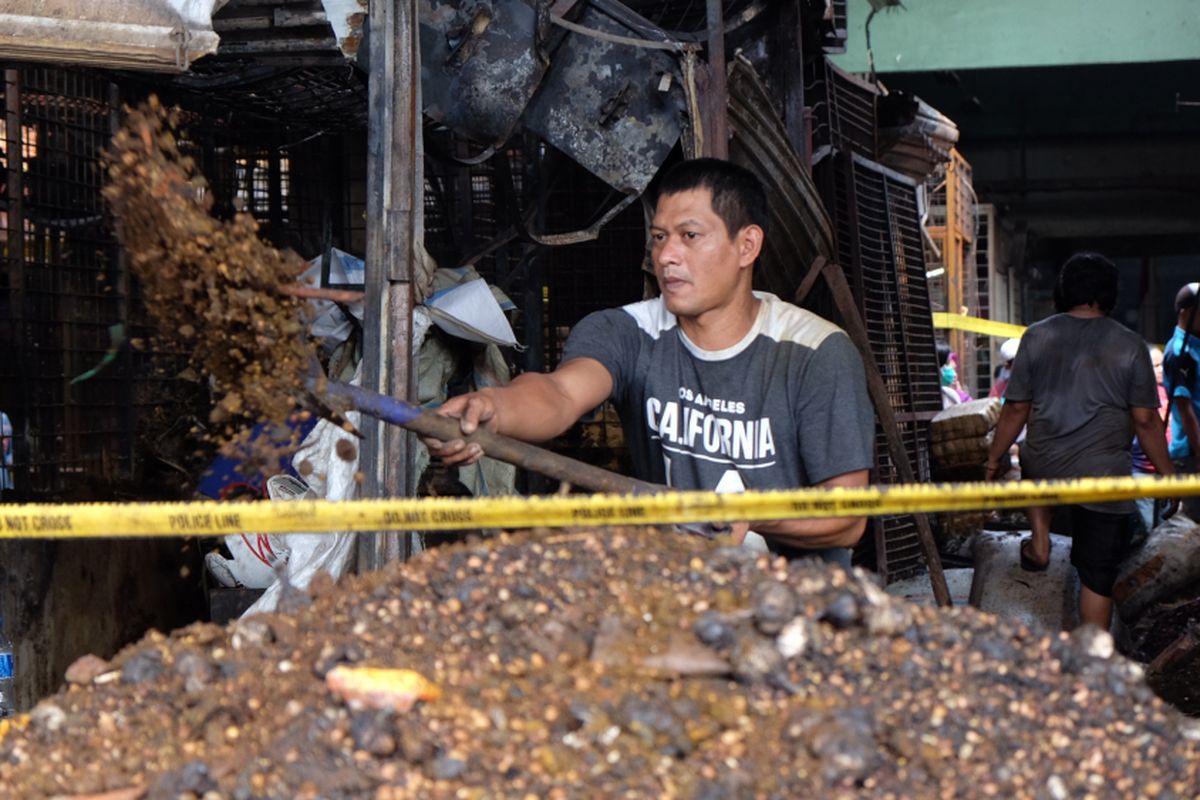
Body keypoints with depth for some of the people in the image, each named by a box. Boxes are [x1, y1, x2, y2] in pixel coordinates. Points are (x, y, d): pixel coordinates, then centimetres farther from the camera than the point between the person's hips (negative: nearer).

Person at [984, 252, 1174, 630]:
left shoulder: (1036, 337, -1)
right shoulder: (1129, 345, -5)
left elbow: (1016, 409, 2)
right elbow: (1146, 420, -4)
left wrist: (994, 459, 14)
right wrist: (1167, 473, 6)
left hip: (1043, 467, 2)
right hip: (1103, 477, -2)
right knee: (1098, 576, 6)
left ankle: (1039, 542, 26)